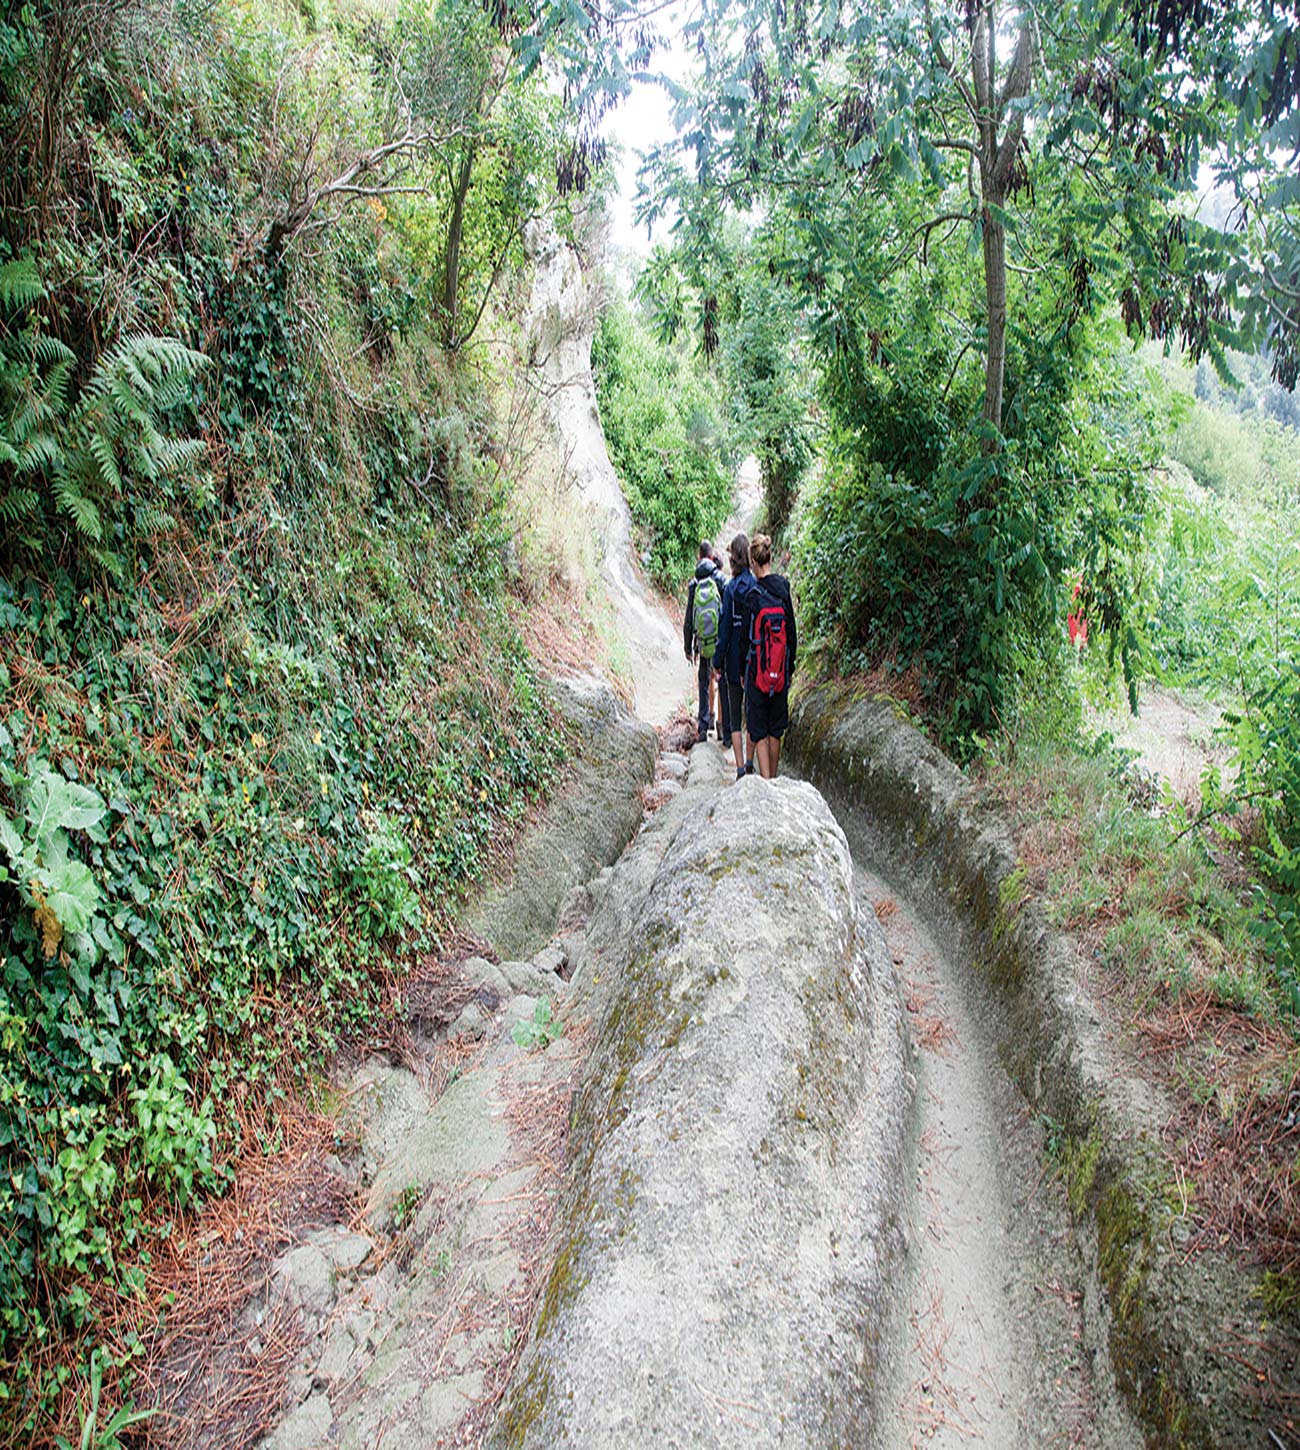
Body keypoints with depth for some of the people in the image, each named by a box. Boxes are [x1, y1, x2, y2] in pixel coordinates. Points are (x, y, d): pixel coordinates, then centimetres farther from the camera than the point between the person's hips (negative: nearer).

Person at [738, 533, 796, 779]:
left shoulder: (751, 595, -11)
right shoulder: (784, 587, 0)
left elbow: (746, 636, -6)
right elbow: (792, 633, 5)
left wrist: (743, 671, 5)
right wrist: (791, 668, 14)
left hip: (758, 670, -4)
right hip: (781, 671, 4)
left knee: (759, 731, 1)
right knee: (776, 730, 14)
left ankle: (766, 783, -8)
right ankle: (772, 779, 25)